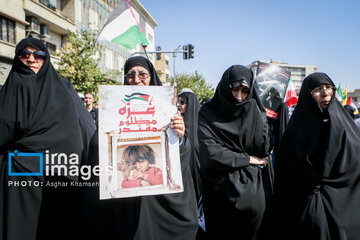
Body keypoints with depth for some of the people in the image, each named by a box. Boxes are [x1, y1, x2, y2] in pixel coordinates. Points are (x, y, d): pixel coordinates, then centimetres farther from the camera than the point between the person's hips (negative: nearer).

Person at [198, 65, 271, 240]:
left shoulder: (253, 111, 1)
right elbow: (211, 154, -17)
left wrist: (260, 119, -14)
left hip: (250, 191, 2)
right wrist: (249, 159, -8)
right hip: (219, 192, -2)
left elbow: (263, 150, -4)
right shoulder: (207, 114, -8)